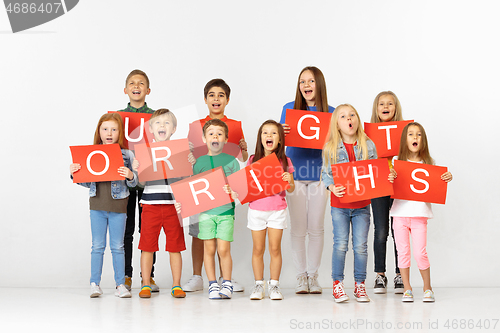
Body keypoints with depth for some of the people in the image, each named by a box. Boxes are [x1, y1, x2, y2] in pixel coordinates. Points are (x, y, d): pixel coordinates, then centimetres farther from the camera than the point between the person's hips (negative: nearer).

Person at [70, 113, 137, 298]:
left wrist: (130, 176, -21)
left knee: (118, 247, 5)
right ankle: (94, 284, 12)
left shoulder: (126, 155, 0)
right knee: (97, 246, 6)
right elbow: (87, 182, 10)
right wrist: (75, 174, -7)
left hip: (118, 206, -1)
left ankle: (120, 285, 11)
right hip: (97, 206, 1)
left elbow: (134, 183, 0)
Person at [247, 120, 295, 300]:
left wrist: (289, 181, -16)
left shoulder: (284, 161, 0)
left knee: (275, 248, 2)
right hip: (256, 209, 1)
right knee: (258, 249, 5)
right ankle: (258, 284, 15)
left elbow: (291, 189, 5)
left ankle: (274, 284, 12)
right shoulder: (253, 160, 1)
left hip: (277, 209, -1)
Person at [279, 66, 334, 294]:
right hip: (295, 173, 0)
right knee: (298, 229, 1)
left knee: (316, 228, 3)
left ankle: (313, 275, 15)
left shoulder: (330, 112, 4)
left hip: (319, 174, 1)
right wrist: (281, 133, -18)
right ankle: (301, 275, 12)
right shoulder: (289, 109, 3)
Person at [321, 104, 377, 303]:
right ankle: (337, 283, 12)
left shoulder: (368, 145, 1)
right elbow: (325, 173, -1)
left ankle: (359, 284, 16)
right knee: (340, 245, 0)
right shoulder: (331, 147, -2)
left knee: (360, 246, 4)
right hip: (340, 204, -1)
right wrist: (332, 187, -18)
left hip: (362, 204, 1)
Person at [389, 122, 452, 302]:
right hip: (400, 213, 1)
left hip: (420, 215, -1)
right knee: (403, 252, 3)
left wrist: (447, 179, -13)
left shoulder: (428, 162, 5)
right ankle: (407, 289, 16)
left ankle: (427, 288, 15)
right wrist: (390, 179, -19)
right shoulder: (397, 161, 5)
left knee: (420, 253, -4)